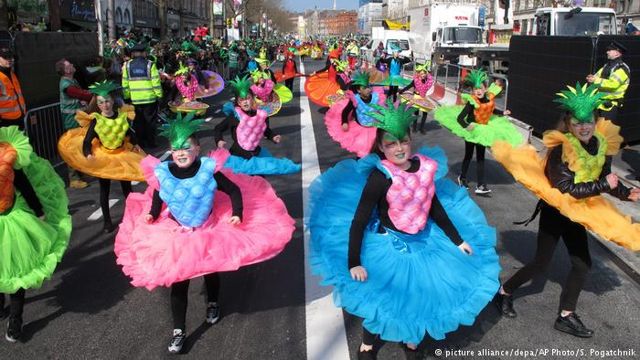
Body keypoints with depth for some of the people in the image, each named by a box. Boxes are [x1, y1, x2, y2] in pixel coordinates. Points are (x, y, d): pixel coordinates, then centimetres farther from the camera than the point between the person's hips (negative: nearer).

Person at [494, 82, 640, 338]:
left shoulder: (603, 145, -5)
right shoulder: (561, 149, -25)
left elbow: (604, 178, 8)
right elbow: (568, 189, -28)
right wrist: (604, 186, -27)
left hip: (578, 212, 7)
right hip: (554, 211, -7)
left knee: (582, 264, 12)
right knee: (541, 263, 2)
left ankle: (566, 316, 26)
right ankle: (505, 291, 24)